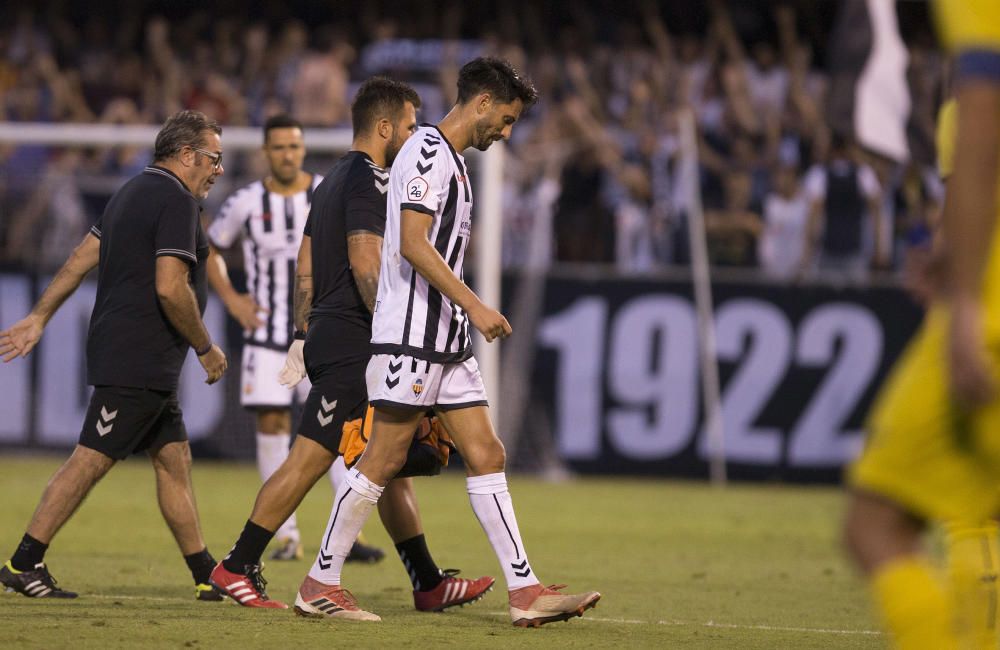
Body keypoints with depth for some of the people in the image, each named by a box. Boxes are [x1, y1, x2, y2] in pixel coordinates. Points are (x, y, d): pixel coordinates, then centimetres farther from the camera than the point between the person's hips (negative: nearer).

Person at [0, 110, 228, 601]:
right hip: (139, 363, -11)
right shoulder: (175, 201, -14)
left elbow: (82, 258, 20)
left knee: (173, 460, 11)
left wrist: (39, 316, 23)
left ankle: (207, 576, 13)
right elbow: (170, 288, -22)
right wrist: (205, 348, -11)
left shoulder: (134, 192, 17)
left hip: (150, 367, 11)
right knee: (90, 460, -9)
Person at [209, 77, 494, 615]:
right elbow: (365, 263, -21)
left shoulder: (334, 180, 19)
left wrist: (302, 336, 23)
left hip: (328, 332, 11)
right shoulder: (368, 179, -11)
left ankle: (429, 584, 12)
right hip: (353, 343, -11)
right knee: (309, 459, -9)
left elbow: (305, 264, 21)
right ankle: (238, 567, -6)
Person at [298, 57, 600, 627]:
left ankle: (526, 591, 0)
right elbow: (412, 244, -20)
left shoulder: (452, 161, 20)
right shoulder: (427, 151, -11)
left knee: (487, 457, 3)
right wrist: (474, 306, -23)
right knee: (383, 461, -6)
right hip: (410, 336, -10)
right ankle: (320, 584, 3)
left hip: (447, 343, 10)